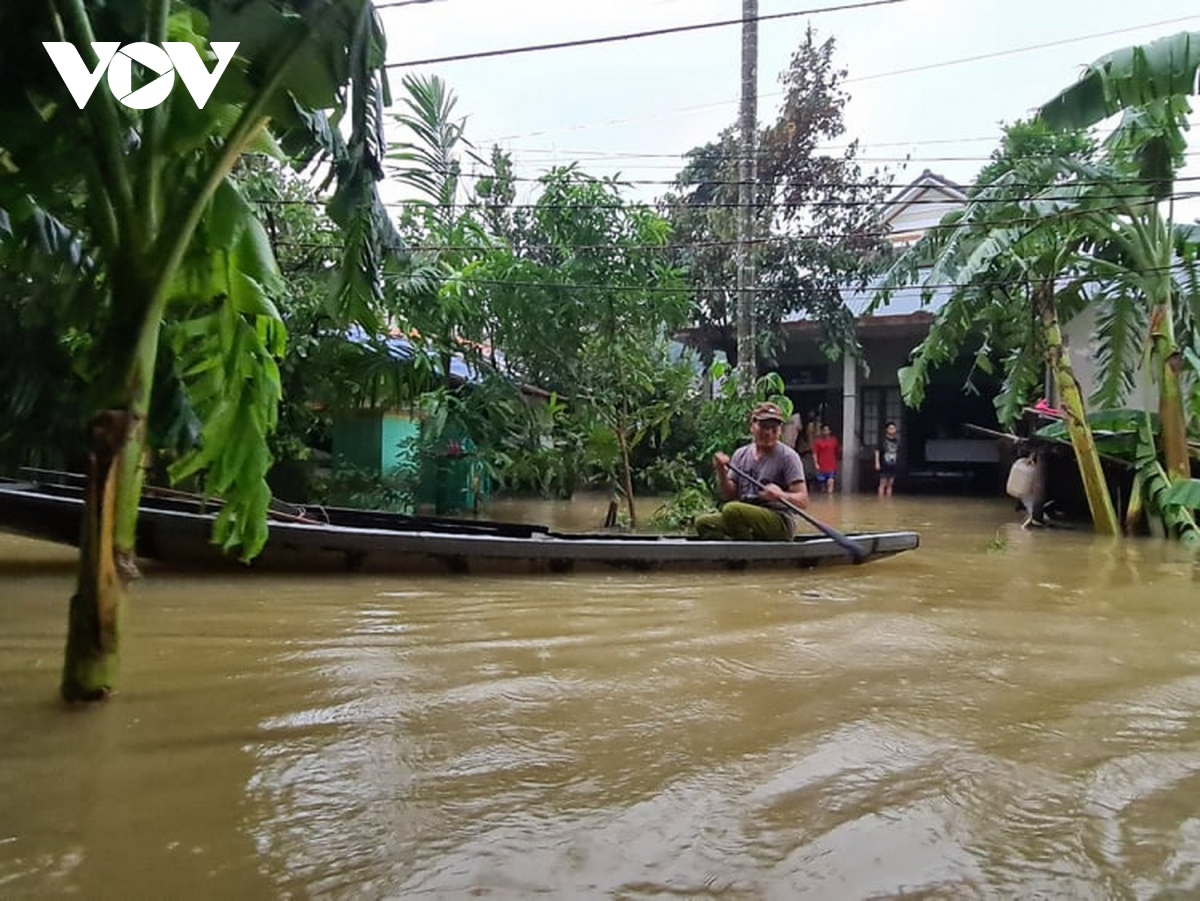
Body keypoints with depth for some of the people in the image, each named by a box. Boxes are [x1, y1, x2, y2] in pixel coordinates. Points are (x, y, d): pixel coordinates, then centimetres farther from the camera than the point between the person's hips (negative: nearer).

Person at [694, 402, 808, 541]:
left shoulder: (788, 456, -4)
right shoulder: (741, 454, 12)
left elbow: (803, 500, -10)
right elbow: (729, 496, 11)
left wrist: (781, 495, -31)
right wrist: (722, 473, -8)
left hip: (780, 524, -5)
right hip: (746, 517, 6)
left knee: (732, 510, -31)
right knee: (703, 522, -17)